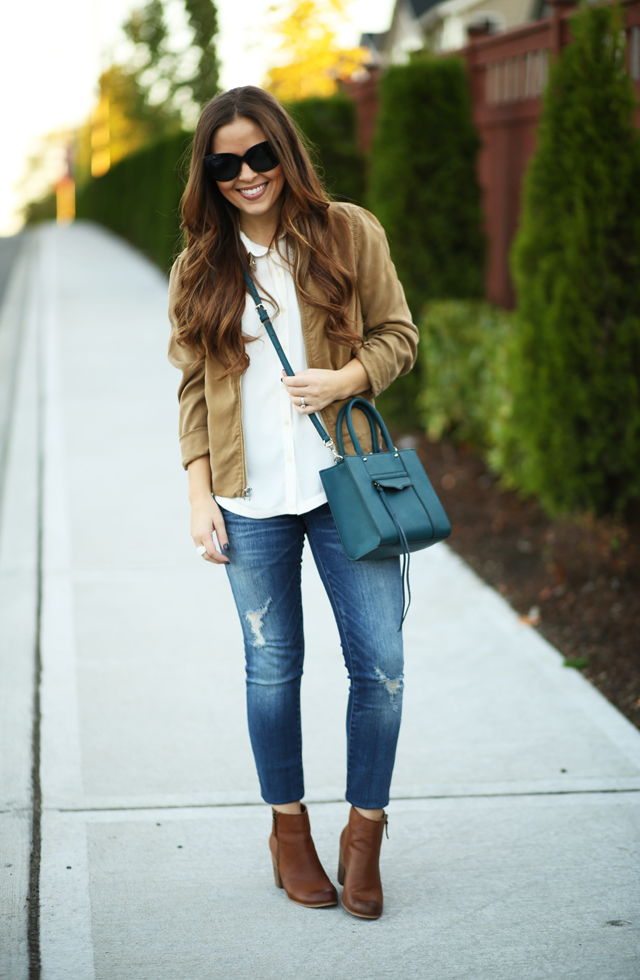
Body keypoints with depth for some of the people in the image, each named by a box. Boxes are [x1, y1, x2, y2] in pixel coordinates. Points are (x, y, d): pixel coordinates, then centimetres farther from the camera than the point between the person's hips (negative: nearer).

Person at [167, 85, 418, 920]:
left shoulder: (350, 234, 1)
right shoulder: (199, 269, 5)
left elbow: (399, 334, 4)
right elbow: (194, 387, 8)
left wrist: (346, 378, -15)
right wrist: (200, 494, 2)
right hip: (252, 500, 1)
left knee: (381, 665, 0)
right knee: (273, 667, 9)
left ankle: (365, 832, 18)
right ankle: (288, 827, 27)